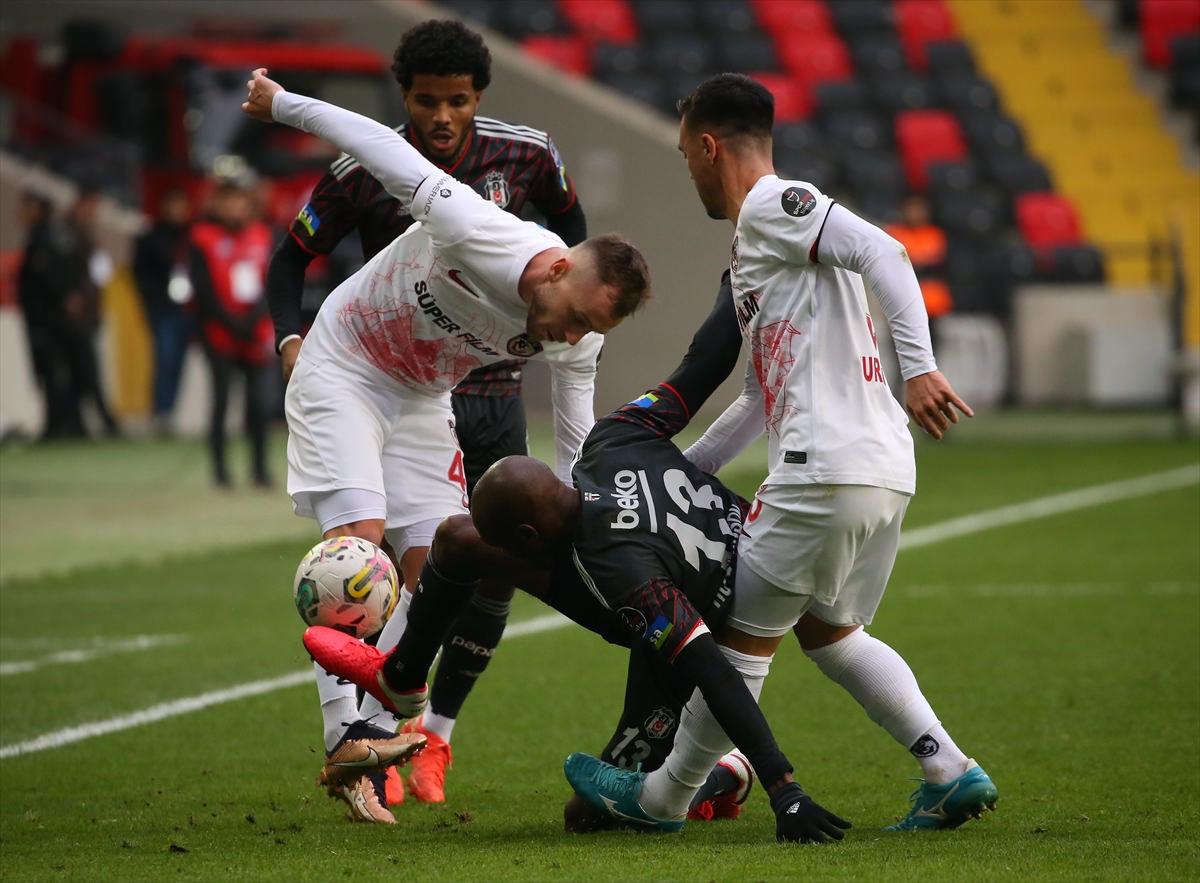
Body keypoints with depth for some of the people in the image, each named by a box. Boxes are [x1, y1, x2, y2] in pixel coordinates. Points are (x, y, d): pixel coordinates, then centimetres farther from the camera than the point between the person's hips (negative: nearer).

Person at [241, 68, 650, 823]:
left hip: (422, 404, 6)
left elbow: (579, 445, -1)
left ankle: (370, 739, -1)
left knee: (437, 569, -6)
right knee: (360, 535, -22)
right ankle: (346, 732, -29)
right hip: (342, 372, -6)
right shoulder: (476, 235, -34)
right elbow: (385, 147, -22)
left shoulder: (577, 341, -15)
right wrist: (283, 106, -12)